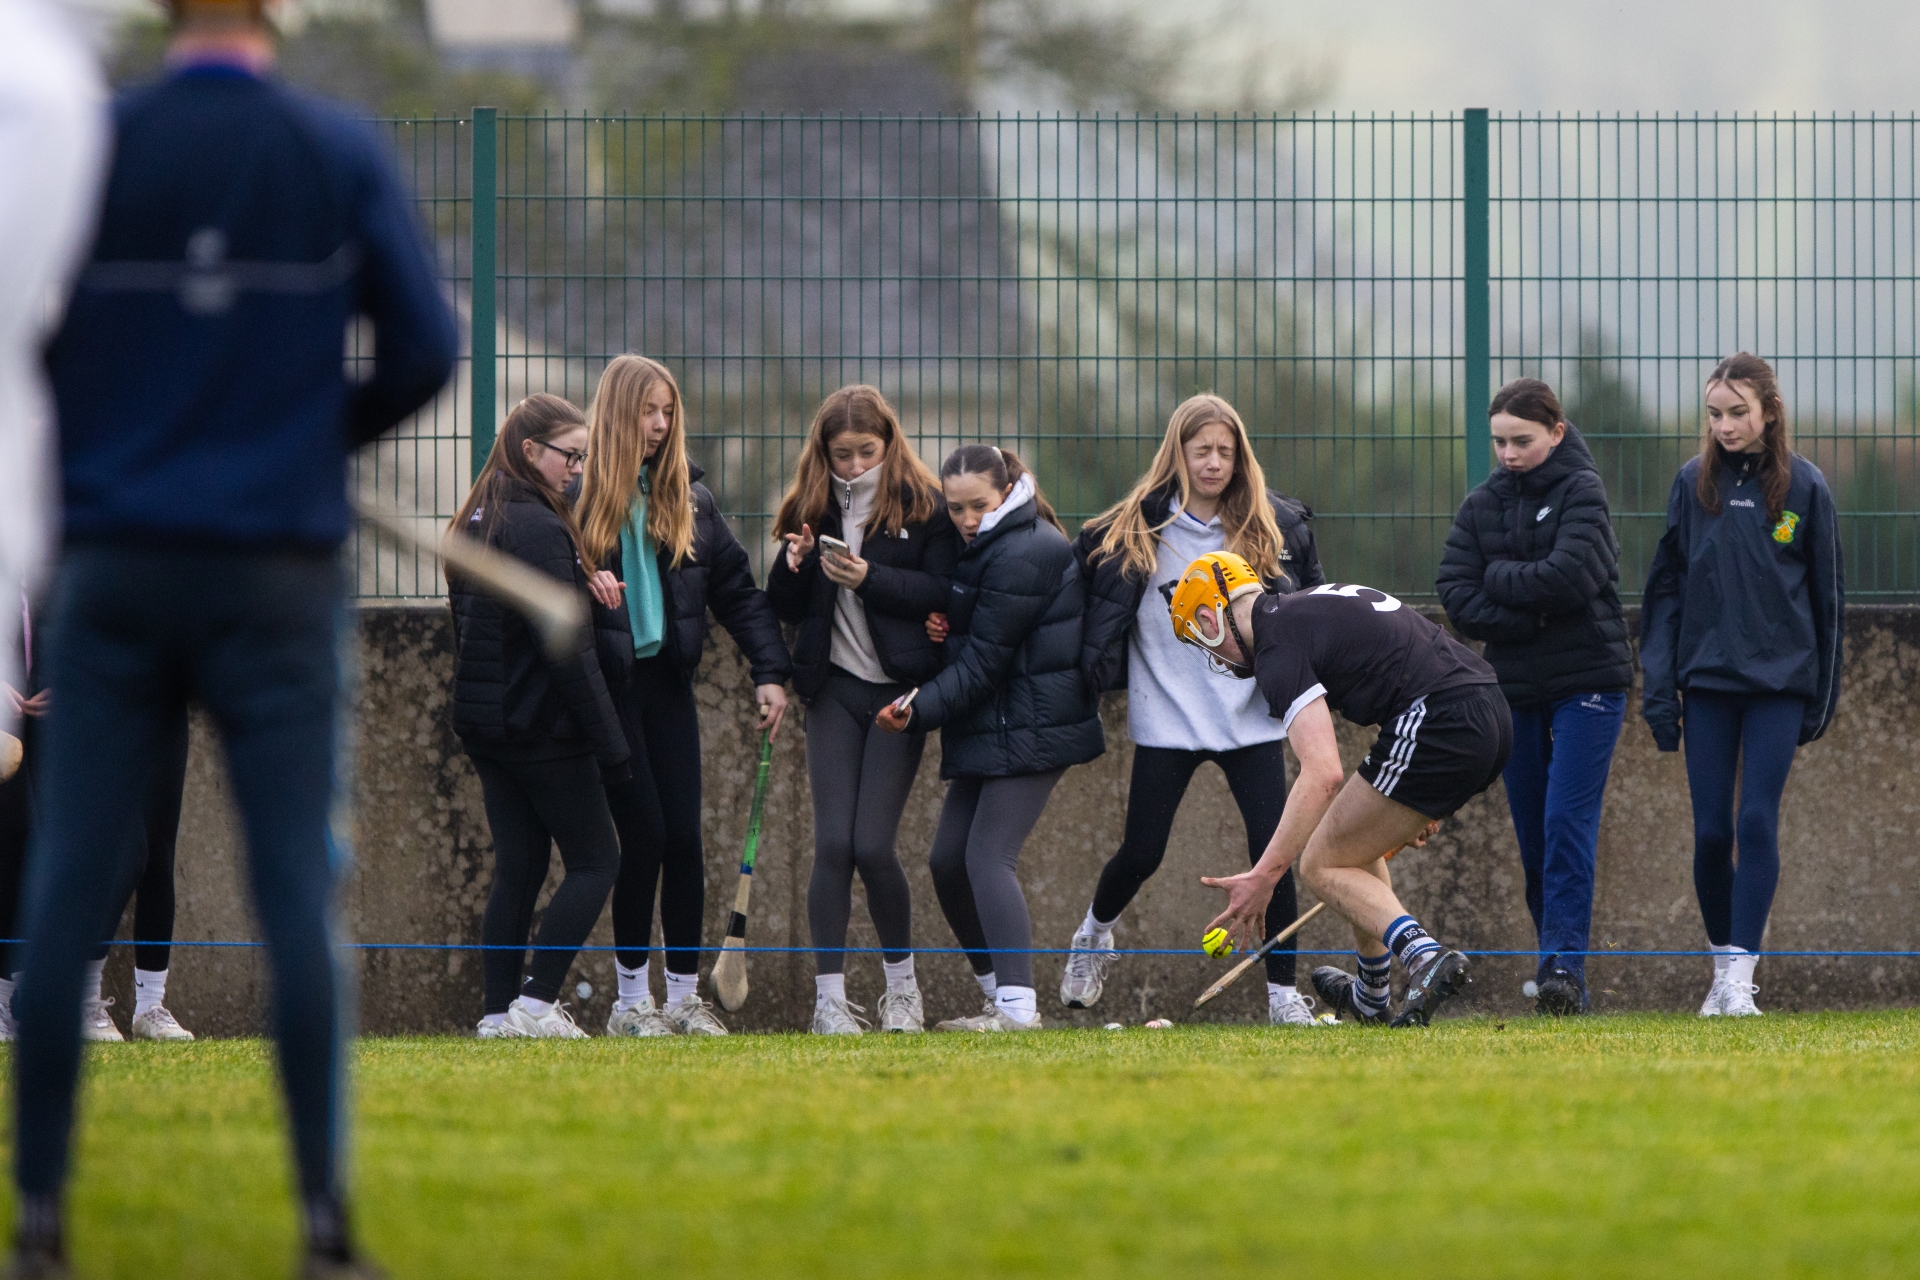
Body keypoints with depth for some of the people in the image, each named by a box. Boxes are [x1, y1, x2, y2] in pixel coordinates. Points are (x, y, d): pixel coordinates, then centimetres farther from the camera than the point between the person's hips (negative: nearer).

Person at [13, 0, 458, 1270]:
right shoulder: (341, 153, -2)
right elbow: (424, 350, -3)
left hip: (116, 573, 1)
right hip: (278, 578, -1)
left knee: (67, 892, 3)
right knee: (296, 899, 0)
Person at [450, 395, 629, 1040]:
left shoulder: (474, 523, 12)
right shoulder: (538, 528, -16)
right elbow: (567, 648, -18)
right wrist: (611, 743, -15)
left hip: (483, 721, 9)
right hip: (542, 729, -9)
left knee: (517, 867, 10)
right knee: (595, 861, 0)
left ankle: (499, 1011, 7)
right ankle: (536, 1002, -7)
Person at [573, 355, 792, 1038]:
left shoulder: (685, 494, 9)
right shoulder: (577, 493, -4)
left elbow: (735, 586, 9)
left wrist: (770, 669, 0)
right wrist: (581, 584, -23)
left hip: (668, 683, 4)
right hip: (607, 685, -4)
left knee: (684, 838, 1)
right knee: (645, 833, -9)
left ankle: (684, 998, 10)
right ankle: (631, 1001, 2)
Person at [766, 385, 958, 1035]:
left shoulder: (925, 507, -2)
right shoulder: (813, 508, 9)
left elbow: (944, 594, -11)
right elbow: (786, 608, 11)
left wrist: (870, 578, -21)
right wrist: (794, 567, -9)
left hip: (901, 689, -3)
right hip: (835, 689, 3)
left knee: (872, 846, -8)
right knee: (832, 844, -6)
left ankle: (901, 982, 14)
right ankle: (830, 998, -2)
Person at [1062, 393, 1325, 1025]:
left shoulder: (1276, 526, 3)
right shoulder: (1134, 529, -3)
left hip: (1252, 718, 1)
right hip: (1166, 720, -1)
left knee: (1273, 847, -9)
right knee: (1141, 853, 2)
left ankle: (1283, 990, -1)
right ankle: (1094, 932, 34)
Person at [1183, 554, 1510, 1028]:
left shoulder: (1279, 648, -7)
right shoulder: (1317, 603, 23)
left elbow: (1322, 774, -19)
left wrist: (1265, 875, -20)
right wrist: (1423, 801, 37)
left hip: (1438, 723, -9)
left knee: (1323, 864, 2)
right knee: (1357, 845, 26)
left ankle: (1425, 957, -20)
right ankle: (1370, 998, 36)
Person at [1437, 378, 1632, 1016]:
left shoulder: (1581, 491, -6)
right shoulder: (1483, 504, 8)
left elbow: (1568, 577, -21)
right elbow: (1457, 599, -1)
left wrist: (1497, 578, -7)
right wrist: (1531, 616, -13)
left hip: (1587, 682, -5)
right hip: (1517, 688, 5)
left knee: (1568, 821, -15)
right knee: (1533, 837, 7)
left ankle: (1564, 966, -20)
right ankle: (1558, 966, 15)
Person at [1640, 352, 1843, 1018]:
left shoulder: (1804, 487, 0)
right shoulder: (1692, 484, 4)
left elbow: (1827, 594, 5)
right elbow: (1666, 587, 7)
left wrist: (1823, 694, 4)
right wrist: (1659, 683, 0)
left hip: (1779, 683, -2)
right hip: (1707, 680, 2)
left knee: (1757, 821, -10)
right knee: (1712, 832, 2)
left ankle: (1740, 977, -9)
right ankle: (1723, 962, 19)